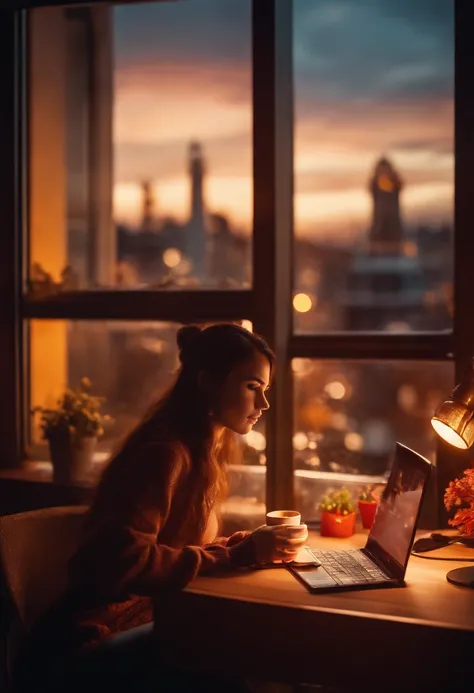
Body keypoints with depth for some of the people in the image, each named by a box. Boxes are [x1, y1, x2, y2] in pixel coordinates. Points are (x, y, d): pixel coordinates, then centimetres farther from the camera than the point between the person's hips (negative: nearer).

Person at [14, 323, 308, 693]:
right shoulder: (166, 453, -20)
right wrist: (242, 553, -26)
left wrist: (252, 543, -7)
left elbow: (180, 545, 9)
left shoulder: (203, 451, 7)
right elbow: (121, 562, -30)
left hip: (140, 620, 8)